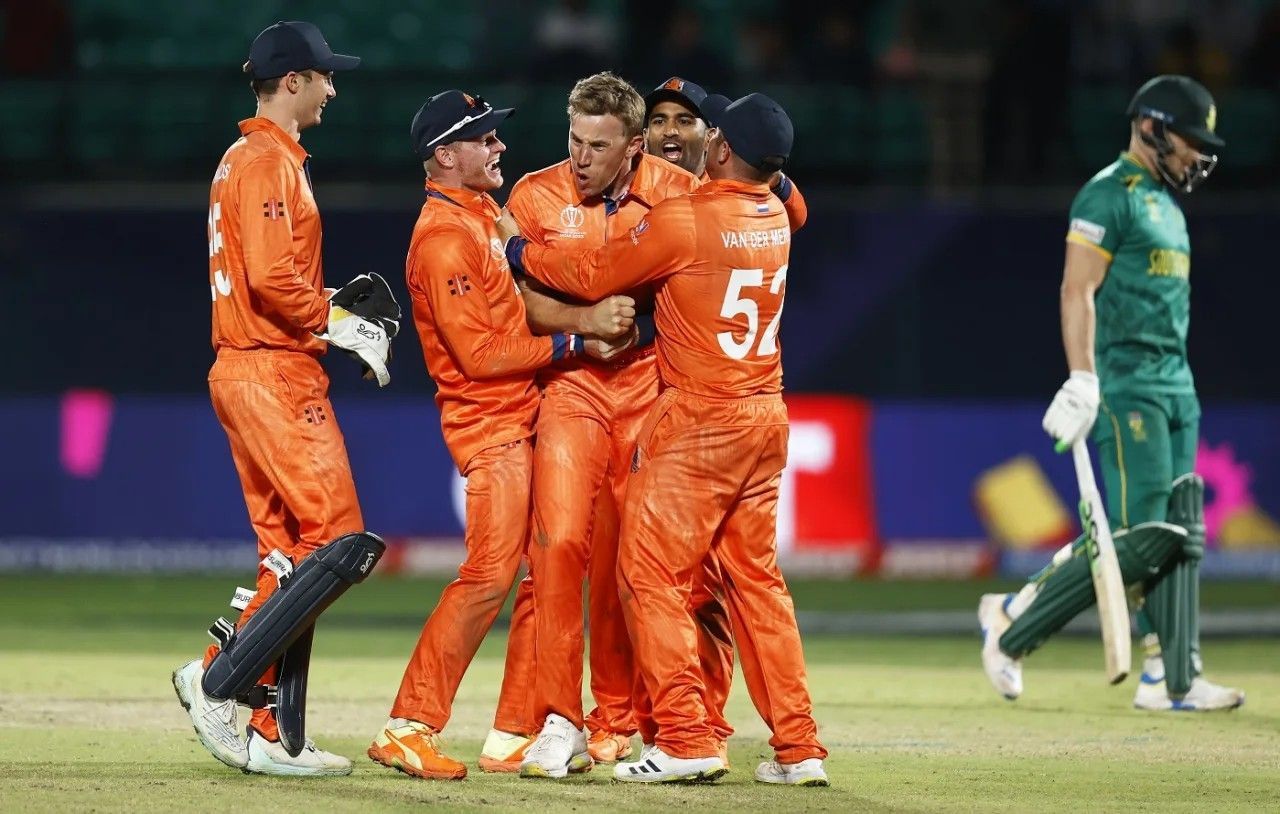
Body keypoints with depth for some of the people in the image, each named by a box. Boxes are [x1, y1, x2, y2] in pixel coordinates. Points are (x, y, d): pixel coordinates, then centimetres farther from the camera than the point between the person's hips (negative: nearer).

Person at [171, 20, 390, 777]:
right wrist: (339, 323, -11)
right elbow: (272, 278, -22)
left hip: (245, 370, 11)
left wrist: (330, 308, 11)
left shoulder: (245, 160, 20)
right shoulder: (270, 161, -12)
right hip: (276, 373, -11)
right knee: (335, 534, -11)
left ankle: (272, 734, 6)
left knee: (288, 549, 9)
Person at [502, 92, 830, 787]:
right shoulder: (774, 217, 7)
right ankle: (797, 747, 10)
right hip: (766, 417, 7)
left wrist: (519, 248, 10)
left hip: (697, 418, -7)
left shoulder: (681, 220, -13)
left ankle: (686, 739, -9)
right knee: (755, 577, 13)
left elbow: (591, 276, -4)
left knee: (650, 572, -2)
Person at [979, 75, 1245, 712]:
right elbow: (1078, 292, -15)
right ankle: (1014, 620, -3)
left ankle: (1171, 679, 3)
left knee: (1180, 537, 3)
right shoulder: (1109, 195, -8)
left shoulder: (1167, 203, 20)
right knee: (1143, 538, -13)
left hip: (1176, 387, 9)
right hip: (1127, 388, -9)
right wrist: (1082, 383, -23)